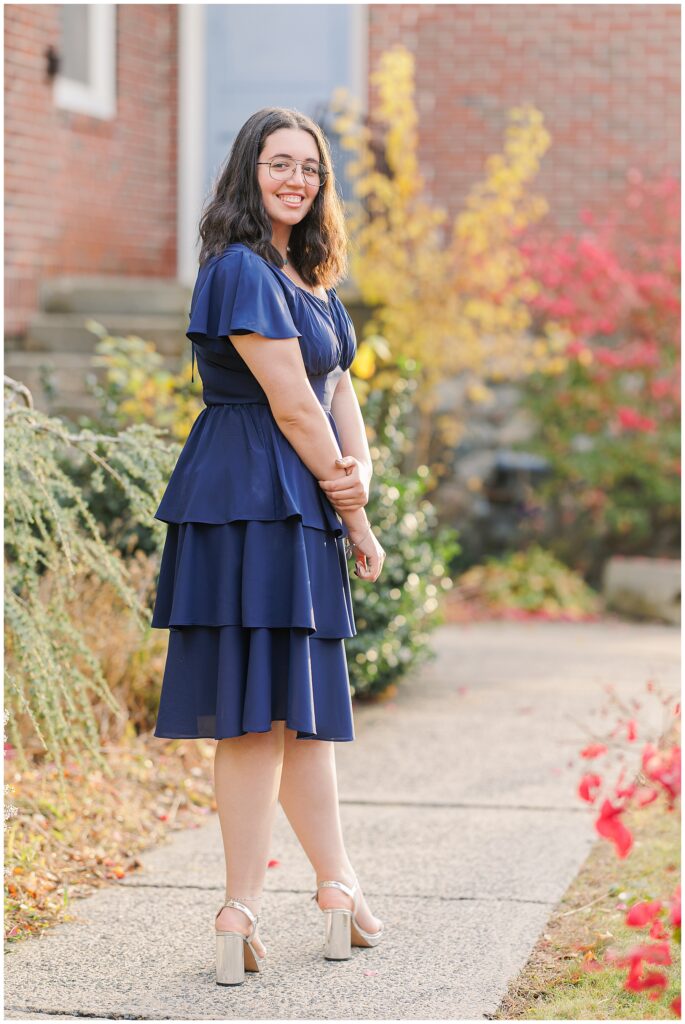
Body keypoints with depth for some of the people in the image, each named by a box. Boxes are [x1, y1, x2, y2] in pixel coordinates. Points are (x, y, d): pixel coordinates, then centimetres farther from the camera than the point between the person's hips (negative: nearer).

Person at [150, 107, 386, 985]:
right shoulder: (242, 270, -12)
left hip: (295, 511, 10)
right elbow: (290, 403, -14)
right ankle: (241, 914, -3)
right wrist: (351, 509, -6)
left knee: (301, 705, 14)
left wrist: (359, 470, -8)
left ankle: (338, 890, 22)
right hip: (250, 504, -9)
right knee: (262, 713, -7)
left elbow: (339, 390, 12)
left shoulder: (308, 278, 18)